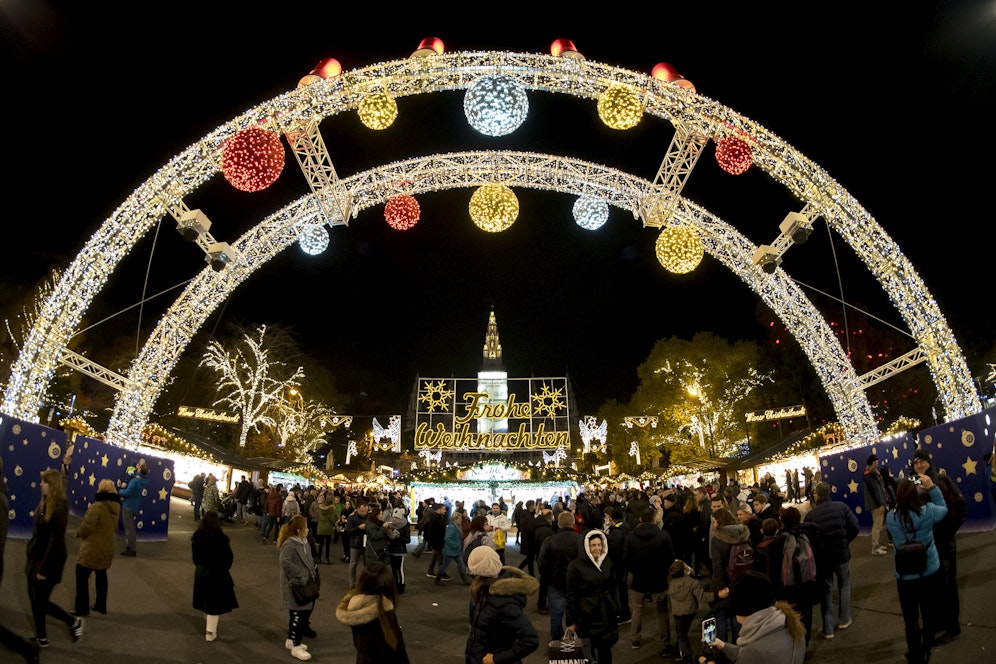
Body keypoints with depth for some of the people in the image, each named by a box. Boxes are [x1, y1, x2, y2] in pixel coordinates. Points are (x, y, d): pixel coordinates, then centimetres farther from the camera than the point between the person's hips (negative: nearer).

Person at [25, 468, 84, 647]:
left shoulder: (59, 509, -23)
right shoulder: (44, 503, 2)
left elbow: (56, 542, -22)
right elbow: (38, 534, 11)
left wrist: (43, 568, -19)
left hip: (49, 561, -8)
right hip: (36, 557, 8)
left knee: (41, 601, 2)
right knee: (34, 598, 15)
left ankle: (73, 622, 19)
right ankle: (41, 637, 29)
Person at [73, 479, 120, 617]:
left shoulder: (97, 506, -23)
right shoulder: (115, 507, 3)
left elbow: (87, 527, -22)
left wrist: (78, 532, -3)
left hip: (92, 548, -7)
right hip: (107, 548, 8)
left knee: (82, 576, 7)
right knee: (101, 576, 19)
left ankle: (82, 608, 13)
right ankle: (101, 605, 27)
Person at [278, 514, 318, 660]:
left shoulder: (304, 542, 8)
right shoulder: (289, 544, -21)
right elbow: (285, 562, -33)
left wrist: (313, 572, 7)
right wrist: (299, 575, -28)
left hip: (305, 583, 9)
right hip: (295, 585, -9)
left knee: (305, 611, 17)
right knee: (297, 614, -1)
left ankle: (291, 641, 33)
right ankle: (295, 647, 11)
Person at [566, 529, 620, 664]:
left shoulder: (607, 562, 4)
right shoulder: (576, 565, -9)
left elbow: (613, 587, 13)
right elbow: (571, 594, -7)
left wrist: (616, 608, 7)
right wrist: (570, 621, -6)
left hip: (606, 614, 4)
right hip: (587, 616, -4)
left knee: (605, 649, 8)